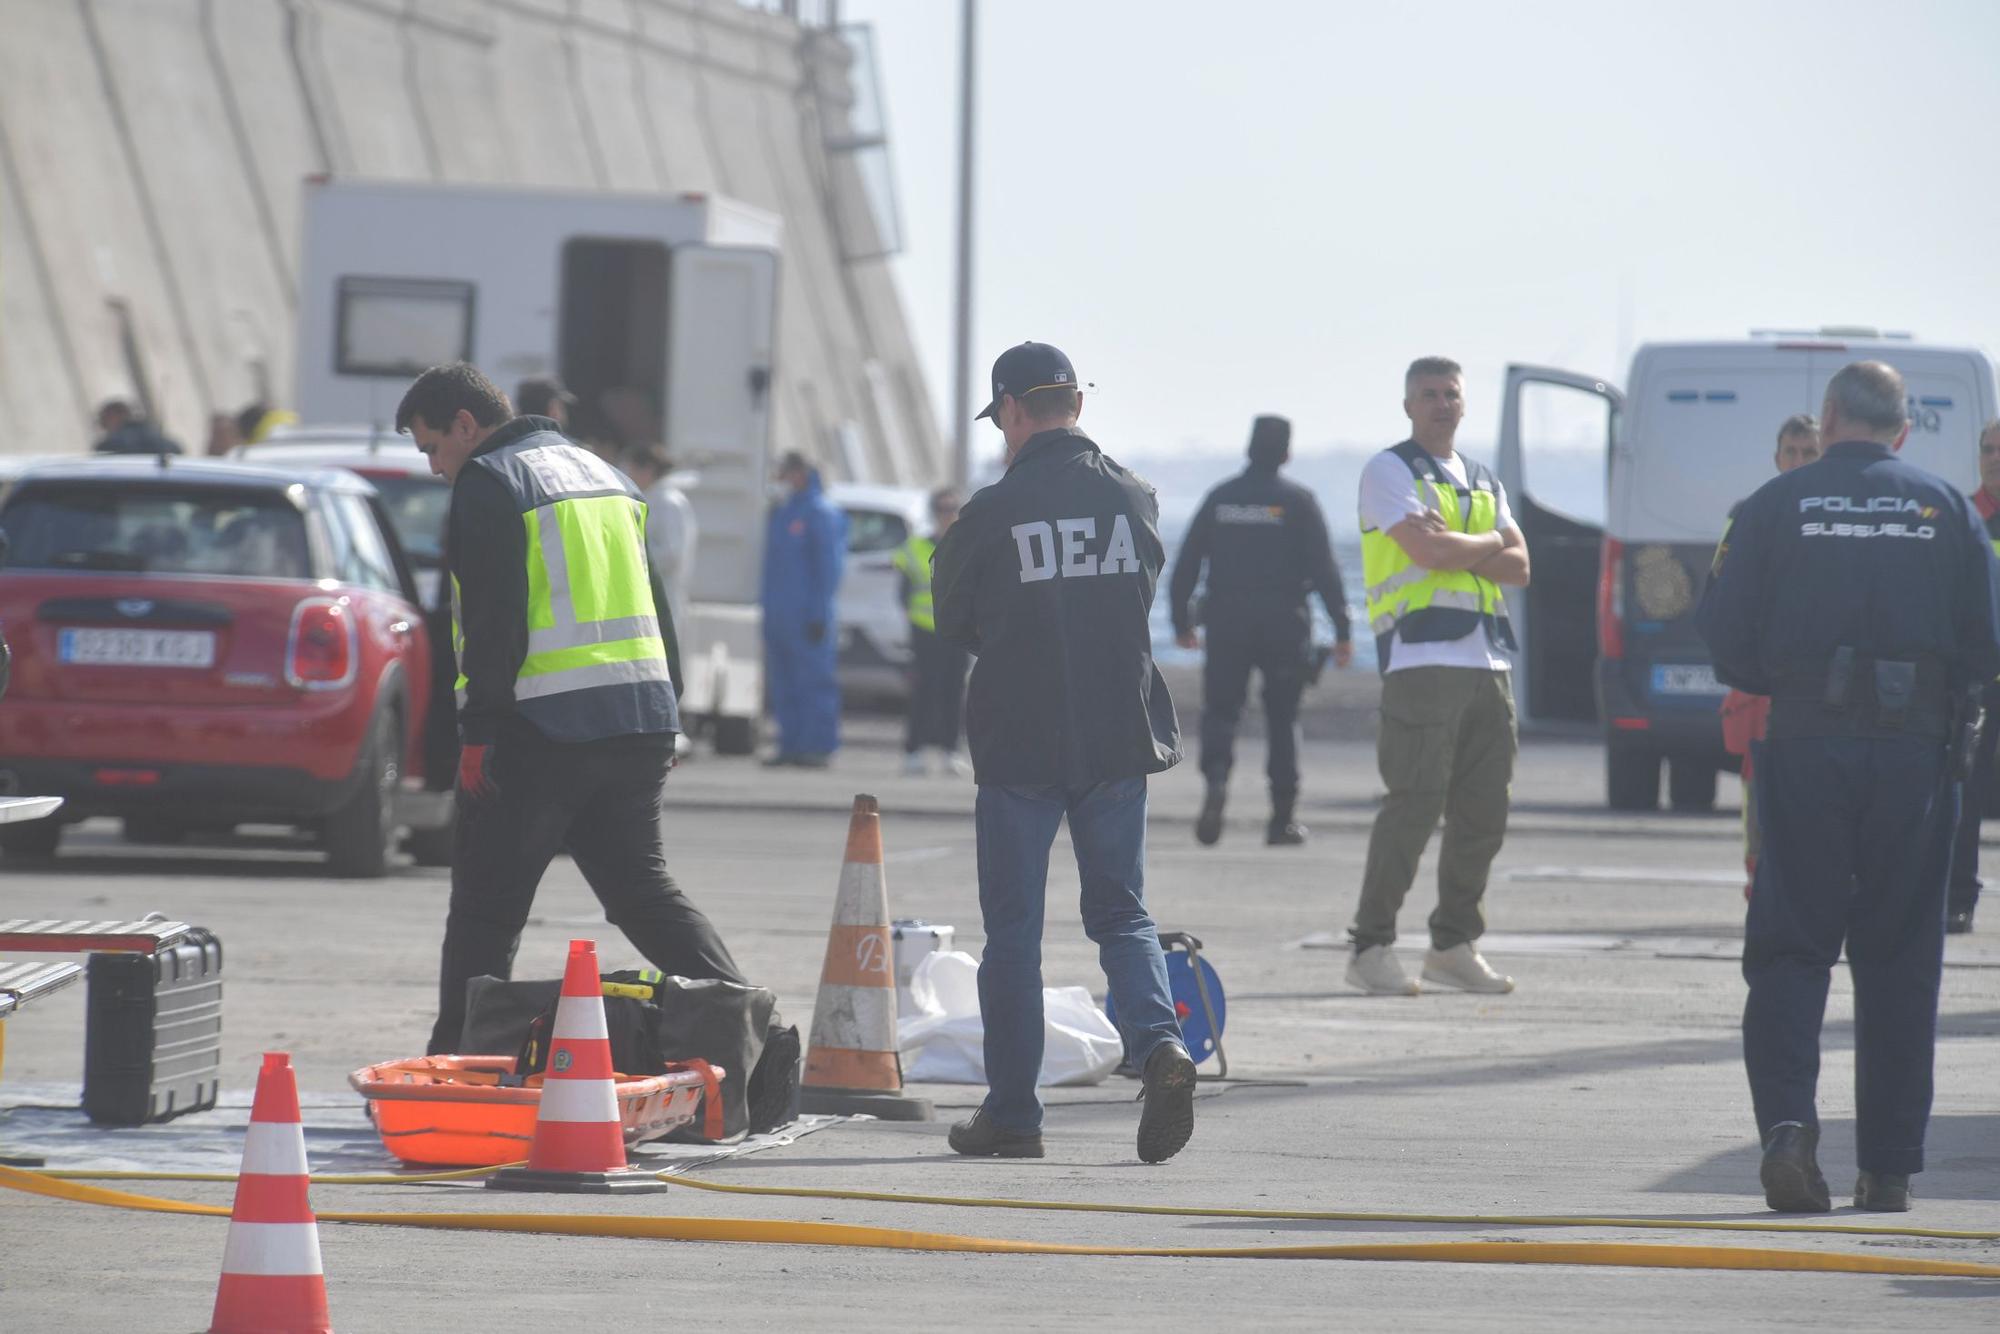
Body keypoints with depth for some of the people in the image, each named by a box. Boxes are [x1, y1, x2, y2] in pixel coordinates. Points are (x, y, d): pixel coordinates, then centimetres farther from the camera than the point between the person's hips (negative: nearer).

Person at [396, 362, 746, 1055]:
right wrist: (664, 725, 25)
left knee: (486, 907, 1)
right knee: (642, 889, 12)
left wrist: (479, 731, -15)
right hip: (639, 719, 7)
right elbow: (654, 605, 23)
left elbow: (492, 620, -15)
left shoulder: (490, 483, -5)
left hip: (542, 730, -7)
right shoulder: (602, 474, 21)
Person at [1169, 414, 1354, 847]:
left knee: (1220, 710, 5)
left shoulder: (1219, 498, 5)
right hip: (1284, 625, -1)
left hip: (1227, 621, 1)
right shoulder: (1297, 501, -2)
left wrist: (1182, 623, 17)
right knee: (1283, 718, 8)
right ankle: (1283, 819, 8)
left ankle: (1216, 778, -26)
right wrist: (1342, 629, -4)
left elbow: (1185, 565, 7)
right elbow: (1324, 569, -7)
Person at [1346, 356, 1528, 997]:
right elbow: (1427, 551, -13)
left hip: (1488, 660, 7)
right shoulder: (1390, 471, 2)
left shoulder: (1484, 483, 23)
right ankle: (1371, 949, -8)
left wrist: (1452, 546, -5)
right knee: (1414, 805, -12)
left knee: (1484, 811, 5)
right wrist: (1486, 545, 3)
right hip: (1422, 657, -7)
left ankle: (1454, 945, 15)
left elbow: (1518, 568, 9)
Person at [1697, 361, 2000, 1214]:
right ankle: (1889, 1167, 10)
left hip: (1807, 747, -1)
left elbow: (1725, 638, 0)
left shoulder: (1777, 507, 3)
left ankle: (1787, 1120, -20)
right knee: (1900, 959, 9)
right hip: (1918, 750, 1)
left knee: (1790, 949, 3)